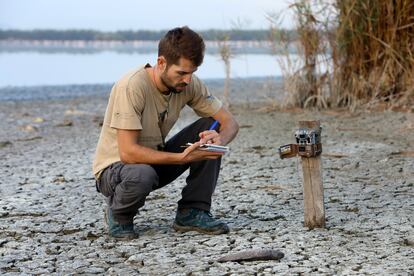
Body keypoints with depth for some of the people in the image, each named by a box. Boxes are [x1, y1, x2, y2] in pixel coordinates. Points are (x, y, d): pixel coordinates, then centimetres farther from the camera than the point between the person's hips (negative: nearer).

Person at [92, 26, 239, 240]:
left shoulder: (189, 84, -10)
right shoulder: (132, 86, -29)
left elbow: (229, 122, -4)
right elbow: (128, 152, -32)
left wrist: (220, 140, -28)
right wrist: (182, 157, -36)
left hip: (156, 159, 6)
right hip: (115, 166, -6)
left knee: (210, 127, -12)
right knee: (142, 175, -41)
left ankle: (191, 213, -7)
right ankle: (118, 215, -5)